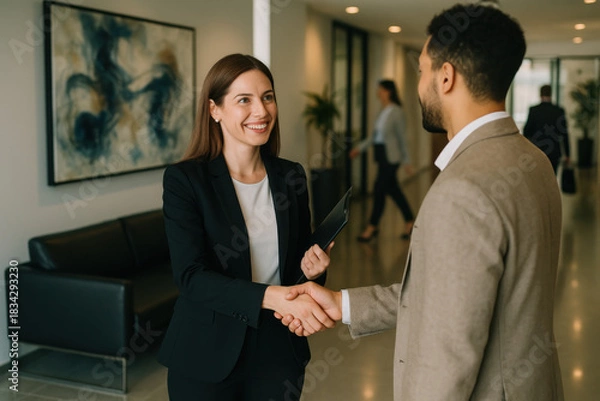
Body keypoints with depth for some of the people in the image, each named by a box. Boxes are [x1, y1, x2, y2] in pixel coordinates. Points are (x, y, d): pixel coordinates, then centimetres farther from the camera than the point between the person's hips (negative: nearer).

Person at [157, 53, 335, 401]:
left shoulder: (291, 176, 1)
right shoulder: (184, 179, -11)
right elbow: (191, 277, -20)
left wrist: (313, 269, -12)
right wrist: (273, 297, -32)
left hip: (278, 352, 4)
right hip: (207, 358, -3)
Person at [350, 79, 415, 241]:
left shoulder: (397, 112, -12)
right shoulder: (383, 111, 10)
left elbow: (402, 138, -10)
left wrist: (406, 161, -7)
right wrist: (360, 147, 13)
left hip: (390, 156, -8)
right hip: (381, 155, 8)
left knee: (379, 190, -4)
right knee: (393, 190, 13)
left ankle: (372, 227, 6)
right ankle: (410, 222, 24)